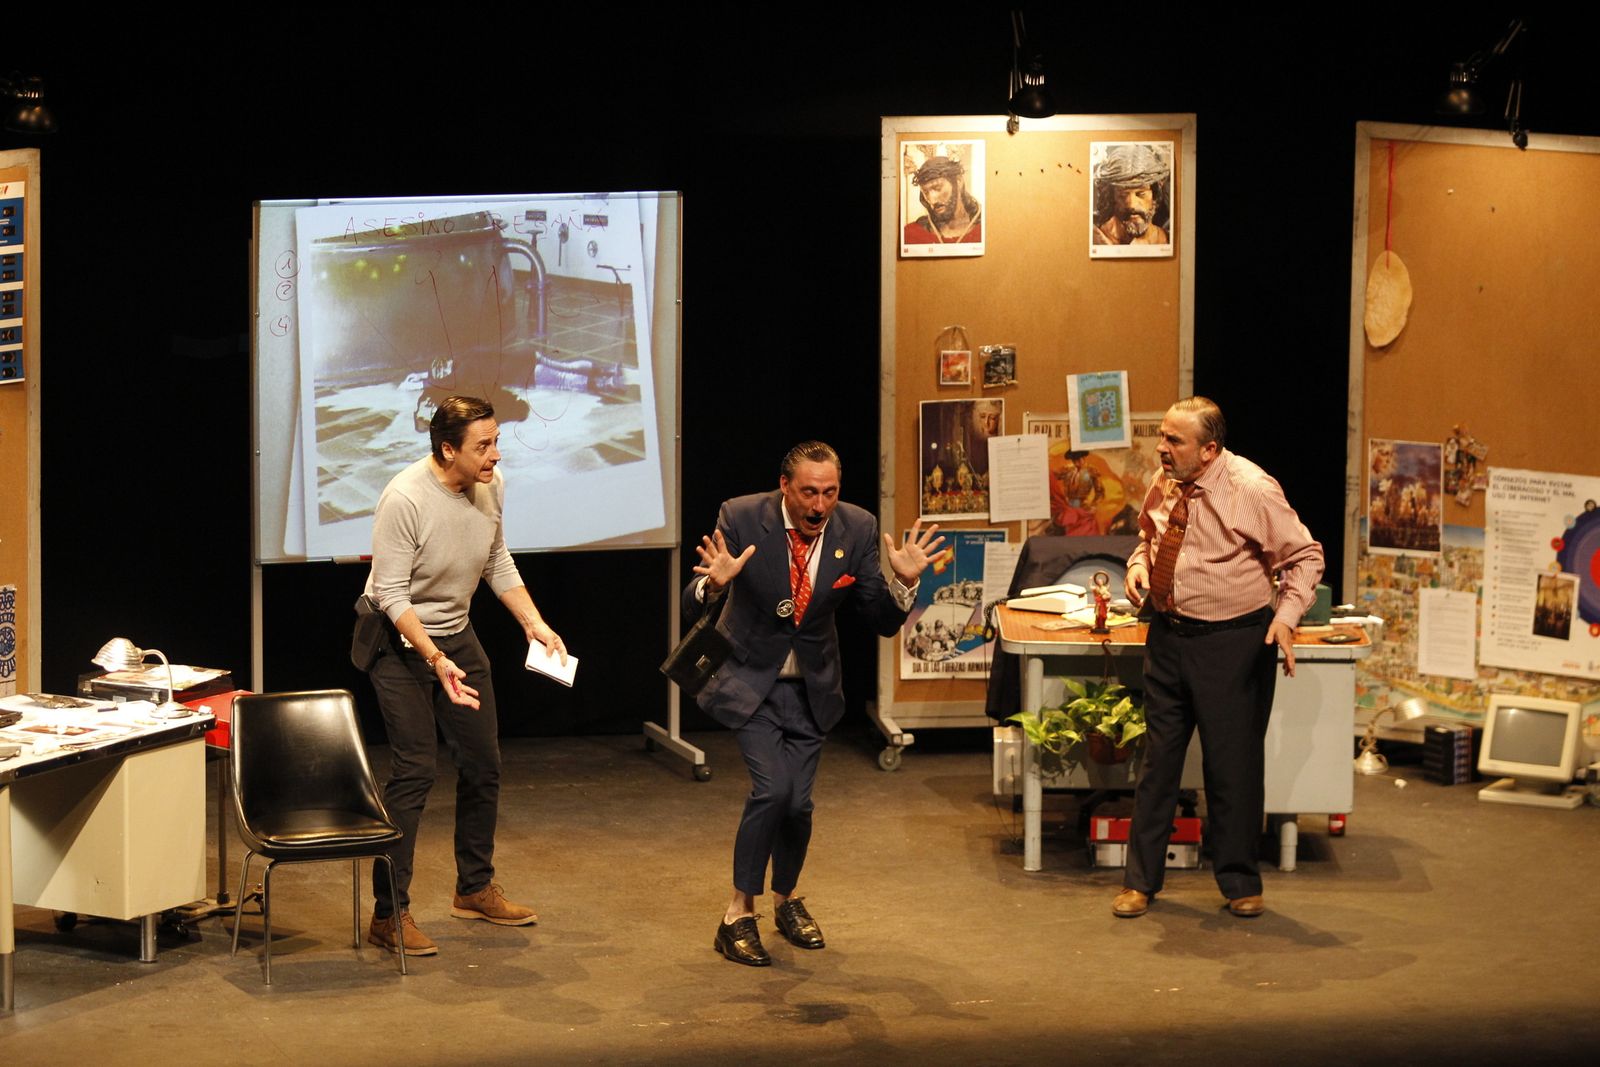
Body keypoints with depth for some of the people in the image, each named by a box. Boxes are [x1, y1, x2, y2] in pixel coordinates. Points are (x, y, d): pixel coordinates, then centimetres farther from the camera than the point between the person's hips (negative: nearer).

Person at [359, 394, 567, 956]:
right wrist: (436, 661, -33)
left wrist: (534, 623, -2)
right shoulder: (405, 499, -26)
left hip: (458, 635, 7)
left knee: (483, 764, 11)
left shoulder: (490, 486, -5)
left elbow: (499, 564, 10)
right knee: (414, 771, -12)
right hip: (400, 642, -7)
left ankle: (475, 889, 29)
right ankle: (388, 914, -5)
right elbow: (392, 595, -24)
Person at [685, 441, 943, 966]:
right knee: (772, 788, -19)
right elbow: (693, 608, -18)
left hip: (811, 684, 3)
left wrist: (904, 583, -26)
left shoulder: (857, 529, -12)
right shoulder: (741, 518, -20)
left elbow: (884, 623, -6)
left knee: (798, 802, 2)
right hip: (749, 677, -3)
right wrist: (714, 583, -40)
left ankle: (786, 900, 31)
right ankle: (738, 915, -3)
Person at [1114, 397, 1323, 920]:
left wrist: (1287, 616, -20)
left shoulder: (1252, 489, -15)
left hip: (1232, 642, -5)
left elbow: (1305, 556, -7)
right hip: (1168, 636, 5)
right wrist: (1139, 563, -1)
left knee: (1232, 765, 4)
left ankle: (1240, 883, 20)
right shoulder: (1164, 484, 3)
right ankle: (1141, 880, 20)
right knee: (1158, 760, 10)